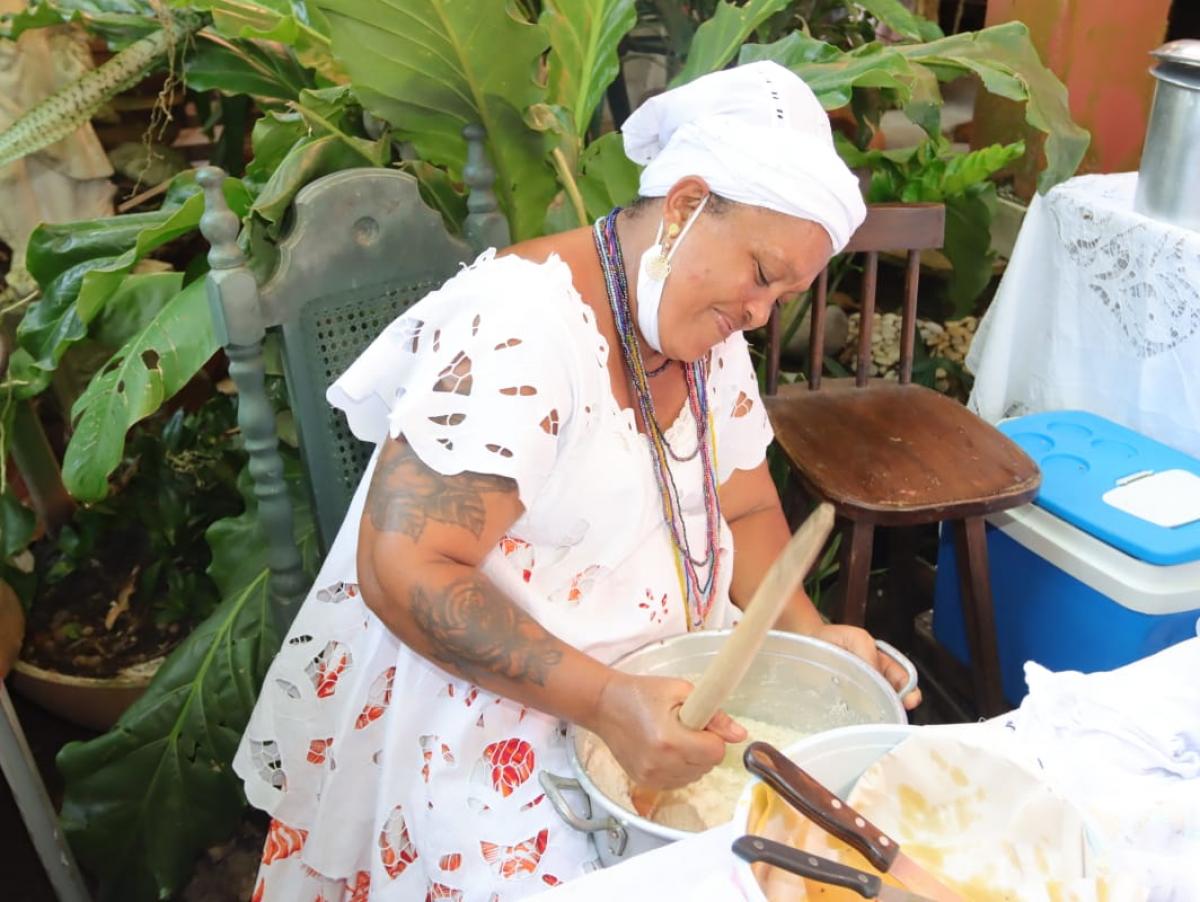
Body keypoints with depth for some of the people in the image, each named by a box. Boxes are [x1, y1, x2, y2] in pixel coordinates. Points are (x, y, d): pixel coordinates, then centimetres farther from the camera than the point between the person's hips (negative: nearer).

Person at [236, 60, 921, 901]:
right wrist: (608, 702, -32)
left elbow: (746, 511, 11)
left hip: (671, 692, 7)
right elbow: (402, 572, -27)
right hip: (482, 718, -7)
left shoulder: (711, 335, 2)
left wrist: (810, 633, -7)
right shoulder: (520, 324, -24)